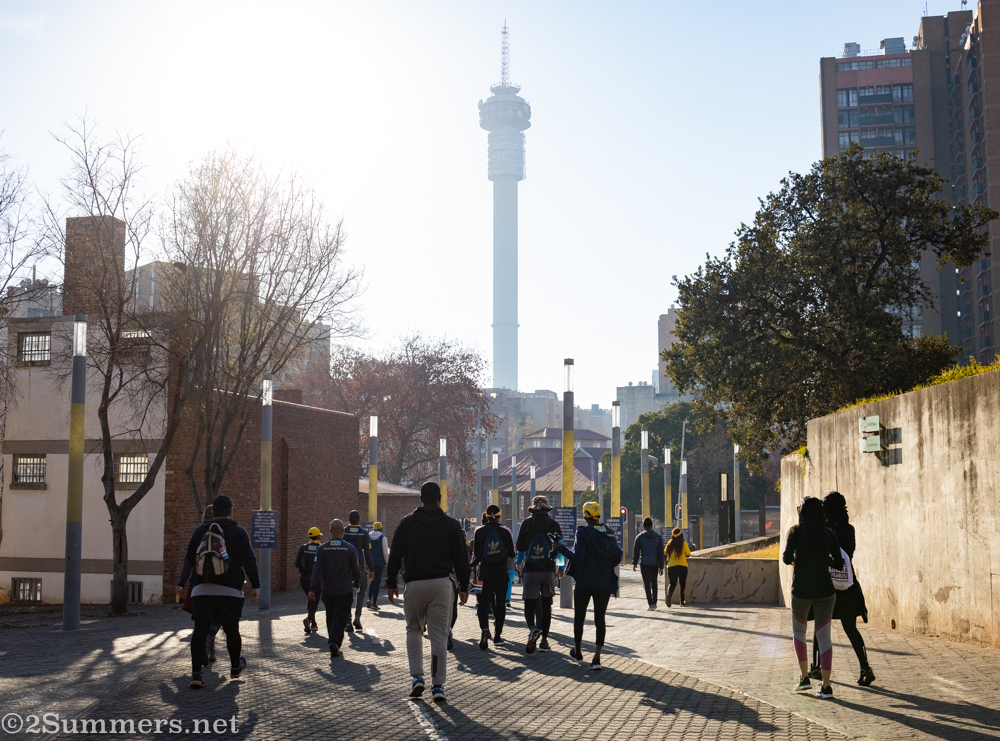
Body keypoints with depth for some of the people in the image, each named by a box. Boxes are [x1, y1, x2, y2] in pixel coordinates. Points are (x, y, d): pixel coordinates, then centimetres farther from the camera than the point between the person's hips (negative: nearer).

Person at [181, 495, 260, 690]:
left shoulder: (200, 530, 8)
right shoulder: (238, 532, 1)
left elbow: (189, 558, 13)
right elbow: (249, 560, -6)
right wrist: (255, 585, -4)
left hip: (202, 588, 2)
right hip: (230, 589, -1)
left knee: (200, 630, -3)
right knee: (231, 630, 13)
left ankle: (196, 673, -12)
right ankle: (235, 667, 29)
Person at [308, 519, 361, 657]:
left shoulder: (322, 549, -3)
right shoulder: (350, 548, -6)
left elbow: (317, 571, -8)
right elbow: (356, 569, 1)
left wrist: (312, 589, -9)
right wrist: (357, 583, 19)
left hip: (327, 591, 2)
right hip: (345, 591, -2)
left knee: (330, 617, 16)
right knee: (341, 618, -1)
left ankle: (332, 641, 21)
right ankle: (334, 642, -19)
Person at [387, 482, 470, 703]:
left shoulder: (407, 523, 4)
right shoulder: (451, 525, 4)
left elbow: (395, 555, 3)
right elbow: (461, 558, 5)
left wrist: (391, 583, 11)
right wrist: (463, 587, 12)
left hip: (414, 584, 0)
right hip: (441, 584, 0)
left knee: (413, 630, 17)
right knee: (439, 635, 3)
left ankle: (417, 677, 5)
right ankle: (438, 685, 3)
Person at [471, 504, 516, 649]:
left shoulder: (479, 532, -4)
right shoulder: (505, 532, -3)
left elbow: (475, 554, -1)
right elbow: (512, 553, 1)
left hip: (485, 571, -1)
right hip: (501, 572, 1)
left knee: (483, 602, 3)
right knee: (500, 603, 11)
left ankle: (484, 628, -24)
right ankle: (497, 636, 13)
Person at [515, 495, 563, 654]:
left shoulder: (526, 524, 0)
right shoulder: (554, 525, 2)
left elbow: (520, 547, 7)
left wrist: (518, 563, 26)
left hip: (530, 571, -1)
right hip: (548, 570, 1)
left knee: (530, 604, 3)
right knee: (546, 605, 11)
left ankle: (532, 628, -26)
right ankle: (544, 640, 12)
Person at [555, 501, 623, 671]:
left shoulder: (583, 532, -12)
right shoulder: (608, 532, 2)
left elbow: (578, 557, -16)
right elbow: (618, 556, 2)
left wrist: (561, 548, -5)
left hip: (584, 582, -3)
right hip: (604, 584, 3)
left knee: (579, 617, 14)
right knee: (600, 619, 5)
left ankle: (577, 653, 27)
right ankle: (597, 658, -4)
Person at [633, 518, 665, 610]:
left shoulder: (639, 537, -2)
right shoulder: (658, 537, 2)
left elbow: (636, 551, 1)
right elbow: (660, 553, 2)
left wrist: (634, 563, 12)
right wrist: (661, 567, 5)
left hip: (644, 564, -2)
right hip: (655, 564, 2)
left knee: (647, 584, -2)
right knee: (654, 583, 16)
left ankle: (650, 604, -10)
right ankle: (654, 603, 21)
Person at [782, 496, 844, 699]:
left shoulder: (796, 532, -9)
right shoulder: (829, 534, -1)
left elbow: (787, 557, -19)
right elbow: (839, 564, 3)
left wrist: (792, 559, 3)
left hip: (801, 590, -1)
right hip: (825, 590, 2)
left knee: (798, 631, 20)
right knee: (823, 635, 4)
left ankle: (804, 677, 14)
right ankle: (826, 685, -3)